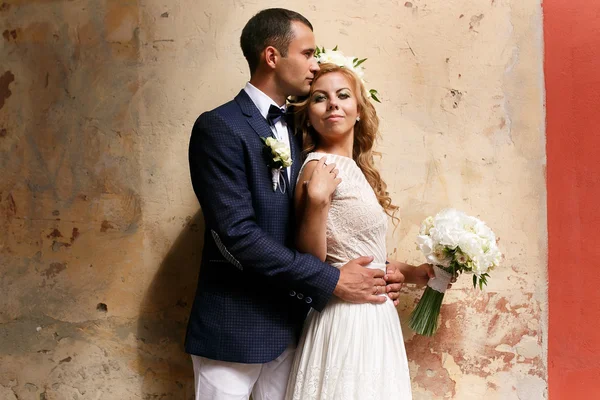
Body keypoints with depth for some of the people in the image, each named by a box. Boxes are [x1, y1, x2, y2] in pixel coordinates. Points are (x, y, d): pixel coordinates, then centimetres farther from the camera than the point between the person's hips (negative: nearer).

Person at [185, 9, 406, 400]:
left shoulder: (295, 130, 10)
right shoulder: (219, 127, -14)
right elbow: (237, 234, -22)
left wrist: (373, 271, -3)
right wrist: (331, 281, -18)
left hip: (288, 322, 7)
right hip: (235, 326, -6)